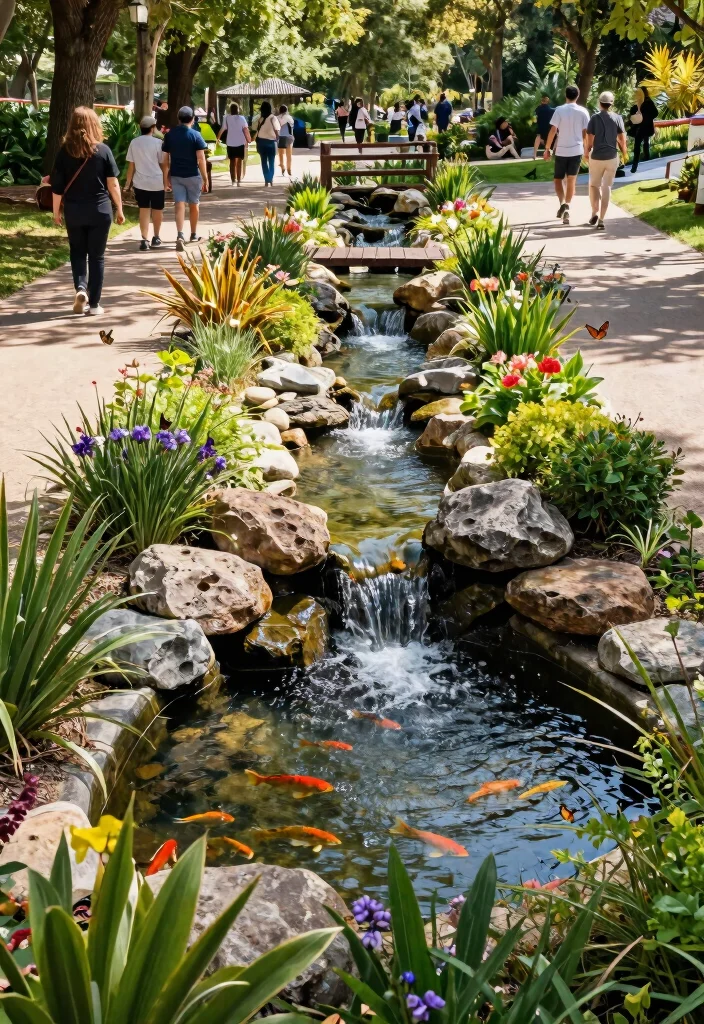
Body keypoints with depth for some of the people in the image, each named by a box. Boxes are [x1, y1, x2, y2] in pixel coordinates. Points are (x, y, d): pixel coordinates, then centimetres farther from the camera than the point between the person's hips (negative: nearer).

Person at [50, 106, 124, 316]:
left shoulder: (65, 151, -2)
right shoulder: (103, 150, -5)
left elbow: (57, 186, -1)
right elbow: (113, 184, -4)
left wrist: (56, 211, 10)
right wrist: (119, 209, 8)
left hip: (73, 211, 1)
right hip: (99, 211, -1)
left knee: (77, 252, 17)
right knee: (96, 256, 8)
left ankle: (80, 288, -5)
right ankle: (94, 304, 8)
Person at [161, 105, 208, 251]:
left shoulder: (169, 135, 2)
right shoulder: (195, 135, -8)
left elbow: (166, 159, 5)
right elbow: (201, 159, -12)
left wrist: (167, 177, 12)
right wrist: (205, 178, -6)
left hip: (176, 175, 2)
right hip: (193, 175, -2)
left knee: (179, 205, -3)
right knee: (194, 204, 15)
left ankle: (180, 236, -20)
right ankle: (194, 234, 29)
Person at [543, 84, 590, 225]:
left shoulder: (559, 110, -6)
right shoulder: (583, 112, 1)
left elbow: (553, 131, -9)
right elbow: (585, 133, 3)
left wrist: (547, 149, -2)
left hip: (561, 150, -2)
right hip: (577, 150, 2)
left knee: (558, 179, 11)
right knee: (571, 181, 8)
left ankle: (562, 203, -10)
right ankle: (567, 207, 0)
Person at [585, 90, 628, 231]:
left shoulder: (595, 118, -5)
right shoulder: (617, 118, -1)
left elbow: (589, 140, -6)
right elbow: (622, 140, -1)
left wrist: (586, 152, 11)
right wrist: (625, 153, 16)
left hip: (596, 157, -1)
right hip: (612, 157, 1)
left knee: (594, 185, 17)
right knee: (606, 187, 6)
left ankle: (595, 212, 1)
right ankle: (601, 219, 0)